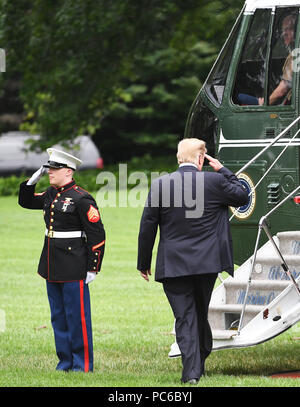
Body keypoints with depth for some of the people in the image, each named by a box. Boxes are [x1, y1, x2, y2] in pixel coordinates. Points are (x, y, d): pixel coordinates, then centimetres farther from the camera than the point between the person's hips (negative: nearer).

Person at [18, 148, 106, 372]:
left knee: (77, 317, -1)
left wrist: (93, 268, -13)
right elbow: (26, 202, 25)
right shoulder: (51, 194, 10)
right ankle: (65, 362, 21)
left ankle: (83, 364, 7)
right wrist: (32, 180, 7)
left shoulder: (81, 199, -14)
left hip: (74, 268, -8)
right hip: (52, 267, 8)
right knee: (59, 317, 13)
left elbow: (97, 234, -13)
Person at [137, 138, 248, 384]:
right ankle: (200, 362, 29)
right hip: (207, 262, 1)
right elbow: (242, 197, 11)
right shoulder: (214, 182, -7)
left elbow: (147, 227, -2)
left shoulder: (160, 184, -6)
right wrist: (223, 171, 13)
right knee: (201, 313, 18)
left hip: (173, 265, -1)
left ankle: (191, 371, -7)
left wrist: (144, 263, 7)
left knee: (184, 318, 1)